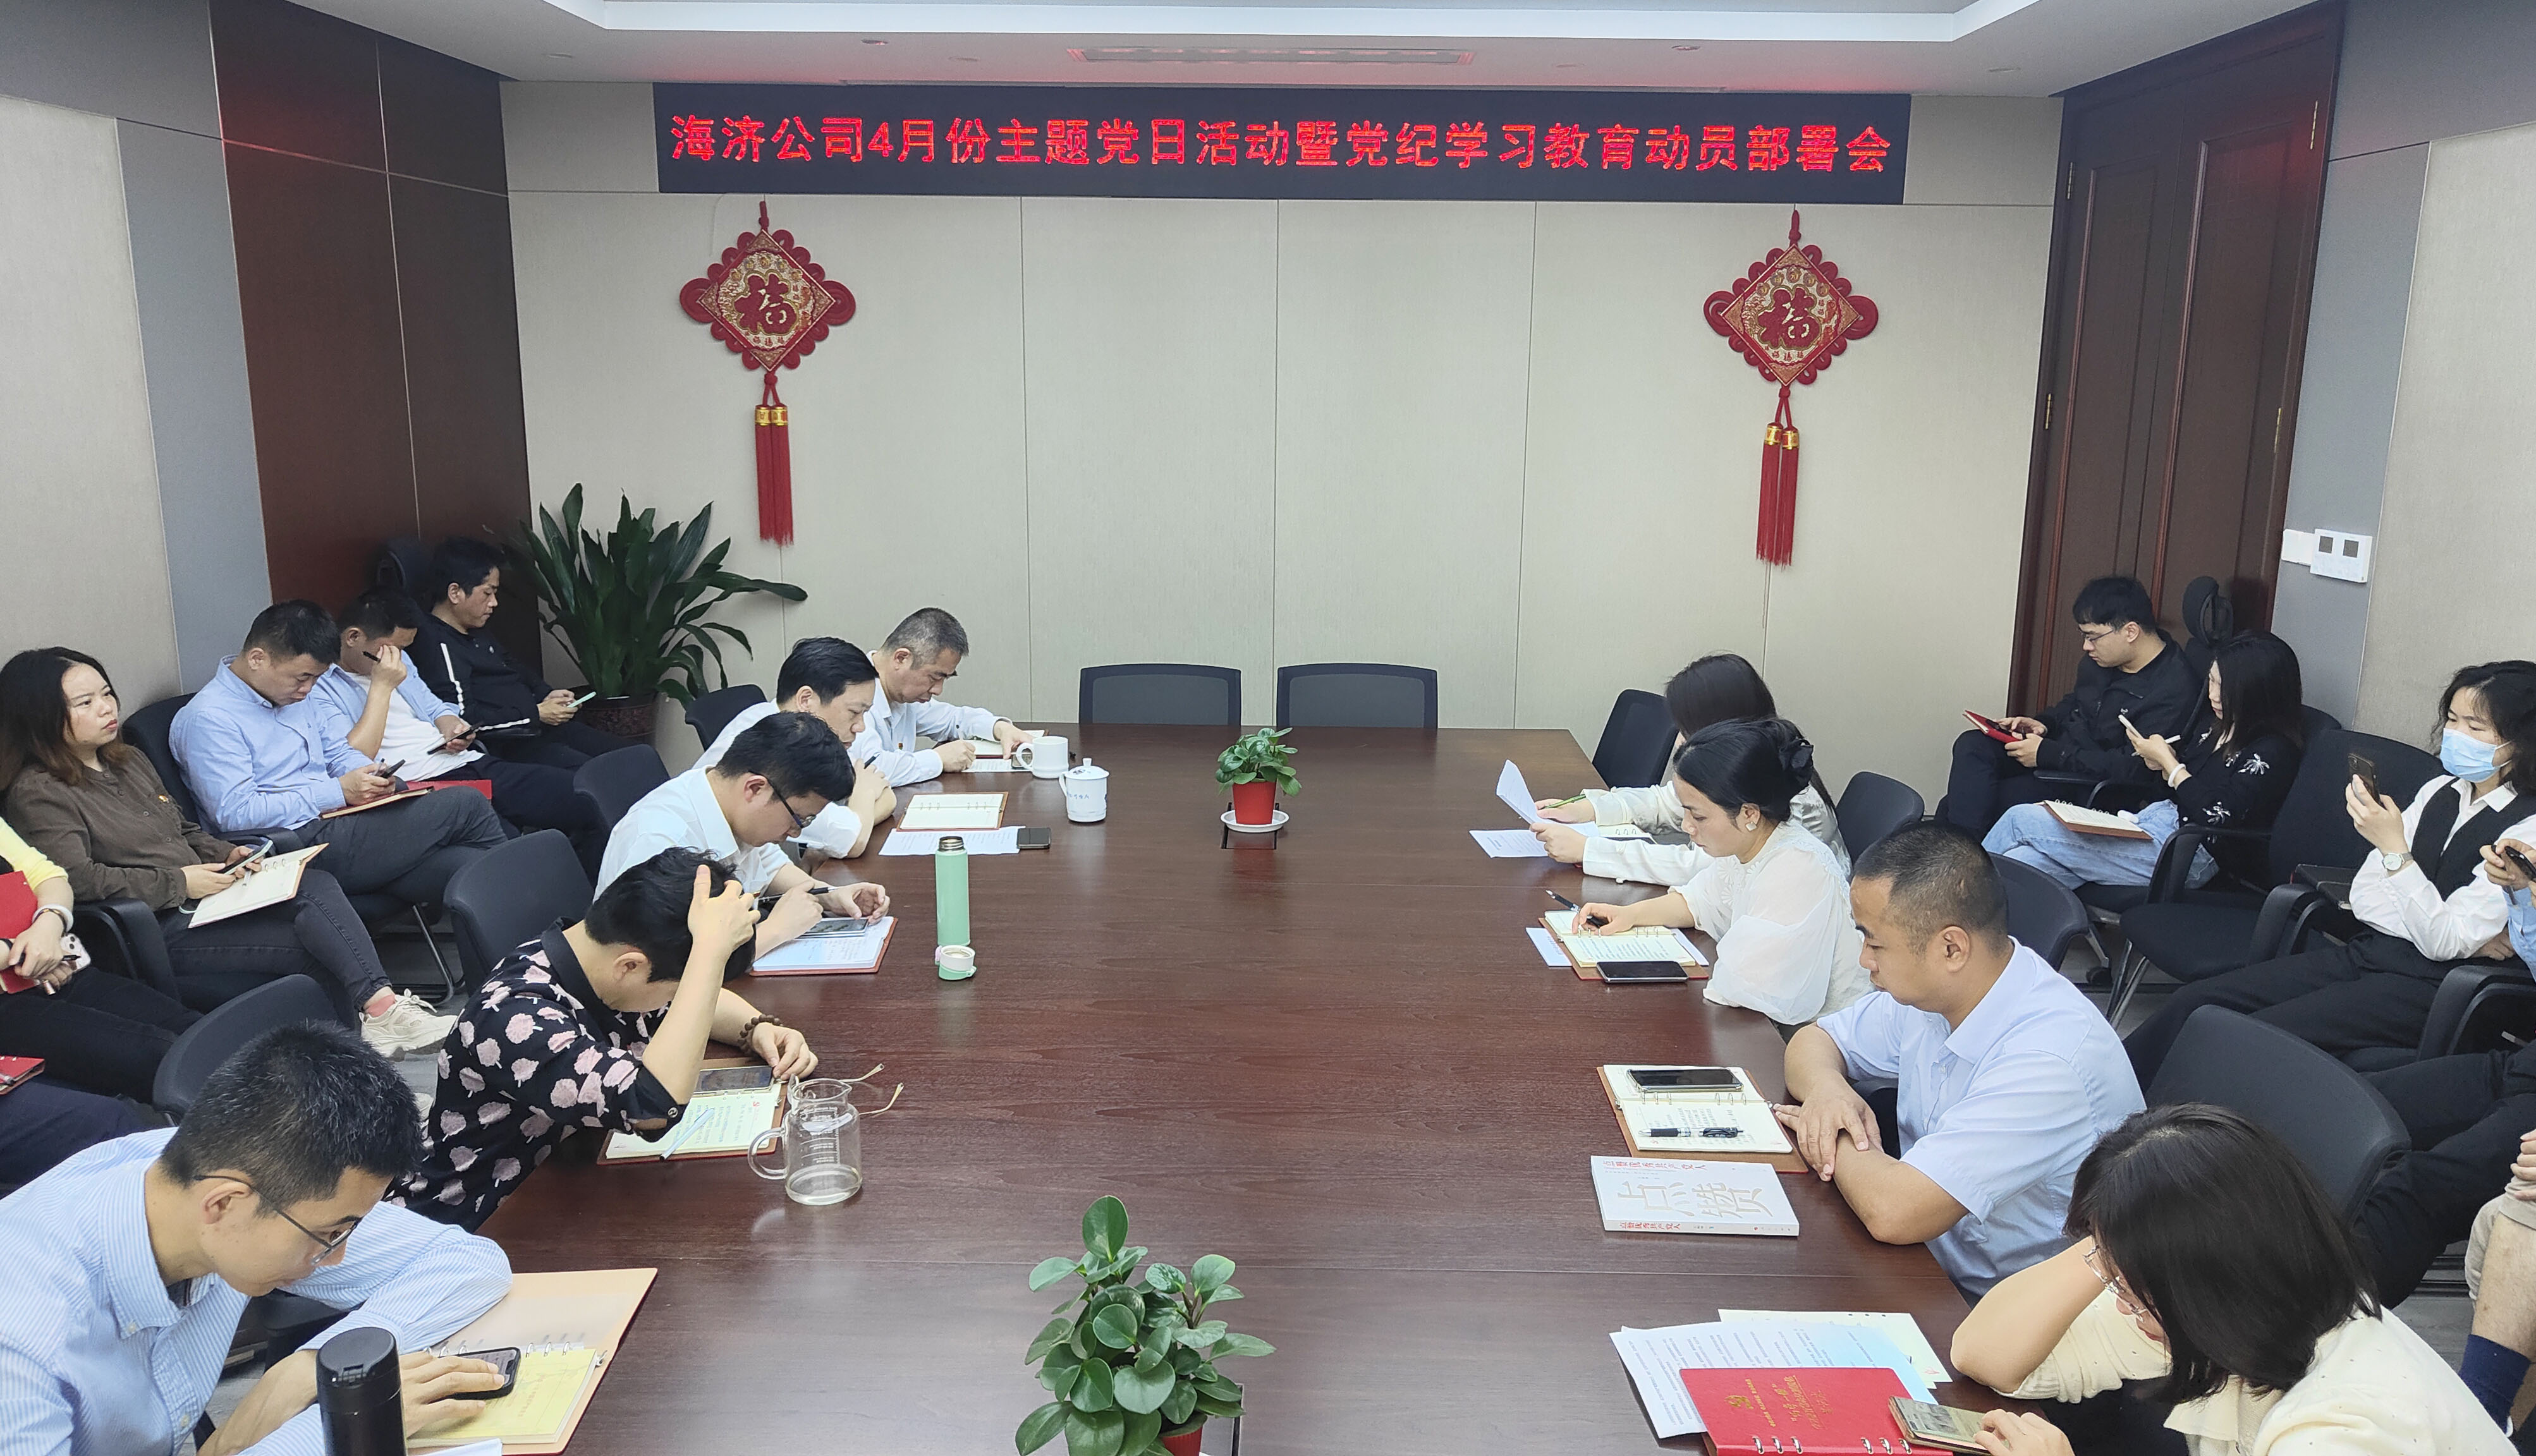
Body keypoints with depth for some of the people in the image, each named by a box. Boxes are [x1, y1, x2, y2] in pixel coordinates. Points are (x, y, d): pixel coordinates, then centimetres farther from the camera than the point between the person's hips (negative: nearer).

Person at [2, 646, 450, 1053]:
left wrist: (227, 855, 8)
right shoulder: (38, 793, -5)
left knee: (317, 884, -24)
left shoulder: (128, 760, 21)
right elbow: (79, 880, -18)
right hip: (158, 930, -7)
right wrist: (179, 882, -16)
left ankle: (381, 1007, -35)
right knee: (312, 946, -25)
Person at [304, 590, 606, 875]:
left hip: (469, 763, 8)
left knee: (580, 796, -8)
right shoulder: (318, 688, -3)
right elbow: (350, 766, -15)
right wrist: (381, 687, -12)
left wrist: (452, 727, 5)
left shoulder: (398, 659, 20)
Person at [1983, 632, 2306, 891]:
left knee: (2022, 821, -13)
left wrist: (2167, 762, -10)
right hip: (2153, 821, 9)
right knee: (2025, 861, -13)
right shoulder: (2220, 725, 14)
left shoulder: (2273, 752, -13)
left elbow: (2215, 817, -22)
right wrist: (2159, 760, -1)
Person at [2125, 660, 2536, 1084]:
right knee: (2194, 1003, -9)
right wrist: (2469, 936, -8)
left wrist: (2394, 848, -21)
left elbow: (2446, 942, -16)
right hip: (2364, 954, 7)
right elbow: (2364, 897, 8)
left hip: (2426, 986, -7)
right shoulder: (2440, 792, 11)